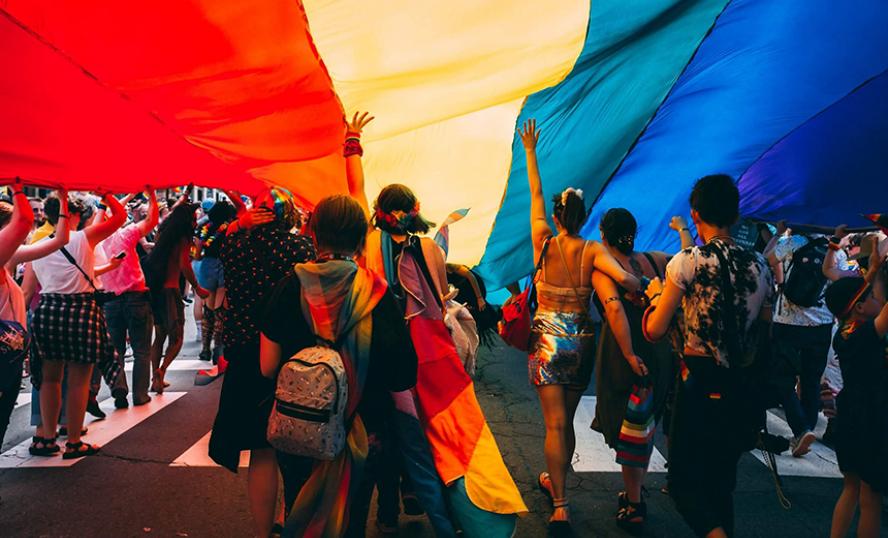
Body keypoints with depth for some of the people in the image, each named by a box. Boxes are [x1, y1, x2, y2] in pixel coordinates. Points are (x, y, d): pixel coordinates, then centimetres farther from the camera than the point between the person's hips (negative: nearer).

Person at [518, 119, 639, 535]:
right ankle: (554, 481, 37)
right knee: (567, 419, 18)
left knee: (555, 424, -2)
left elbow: (535, 196, 4)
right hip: (581, 341, 2)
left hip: (548, 340, -2)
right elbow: (623, 277, -22)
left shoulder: (544, 243, -5)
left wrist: (530, 152, 13)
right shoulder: (592, 251, -6)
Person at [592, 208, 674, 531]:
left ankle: (634, 508, 19)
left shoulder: (602, 269, -10)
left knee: (626, 429, 8)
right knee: (644, 425, 21)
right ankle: (636, 495, 36)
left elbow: (615, 308, -25)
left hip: (626, 355, -6)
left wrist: (629, 356, -23)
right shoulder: (654, 260, 4)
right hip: (661, 352, 6)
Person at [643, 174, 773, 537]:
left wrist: (655, 293, 7)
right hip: (744, 389, 6)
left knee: (684, 482, 7)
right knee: (720, 482, 20)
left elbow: (654, 331, -9)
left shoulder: (689, 261, -11)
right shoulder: (759, 265, 5)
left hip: (701, 385, -5)